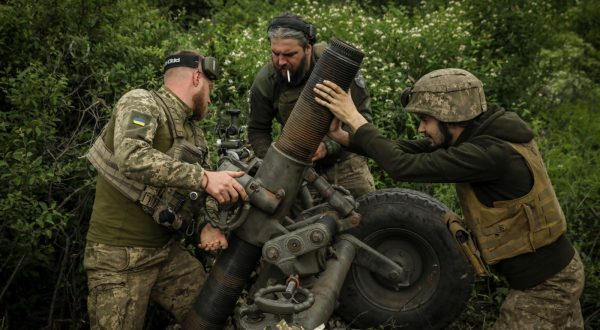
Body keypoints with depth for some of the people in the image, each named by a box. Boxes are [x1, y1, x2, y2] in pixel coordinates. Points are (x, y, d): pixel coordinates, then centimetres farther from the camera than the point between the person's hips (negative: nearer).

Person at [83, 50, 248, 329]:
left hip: (169, 250, 8)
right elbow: (131, 157, -30)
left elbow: (207, 191, 13)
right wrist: (203, 177, -34)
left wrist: (210, 225, -9)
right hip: (119, 254, -7)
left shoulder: (195, 134, 13)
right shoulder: (141, 103, -11)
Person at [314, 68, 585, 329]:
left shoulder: (491, 154, -30)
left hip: (545, 286, -9)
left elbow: (404, 167, -30)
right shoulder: (482, 133, -2)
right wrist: (341, 137, -6)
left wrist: (353, 117, -22)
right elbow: (410, 150, 1)